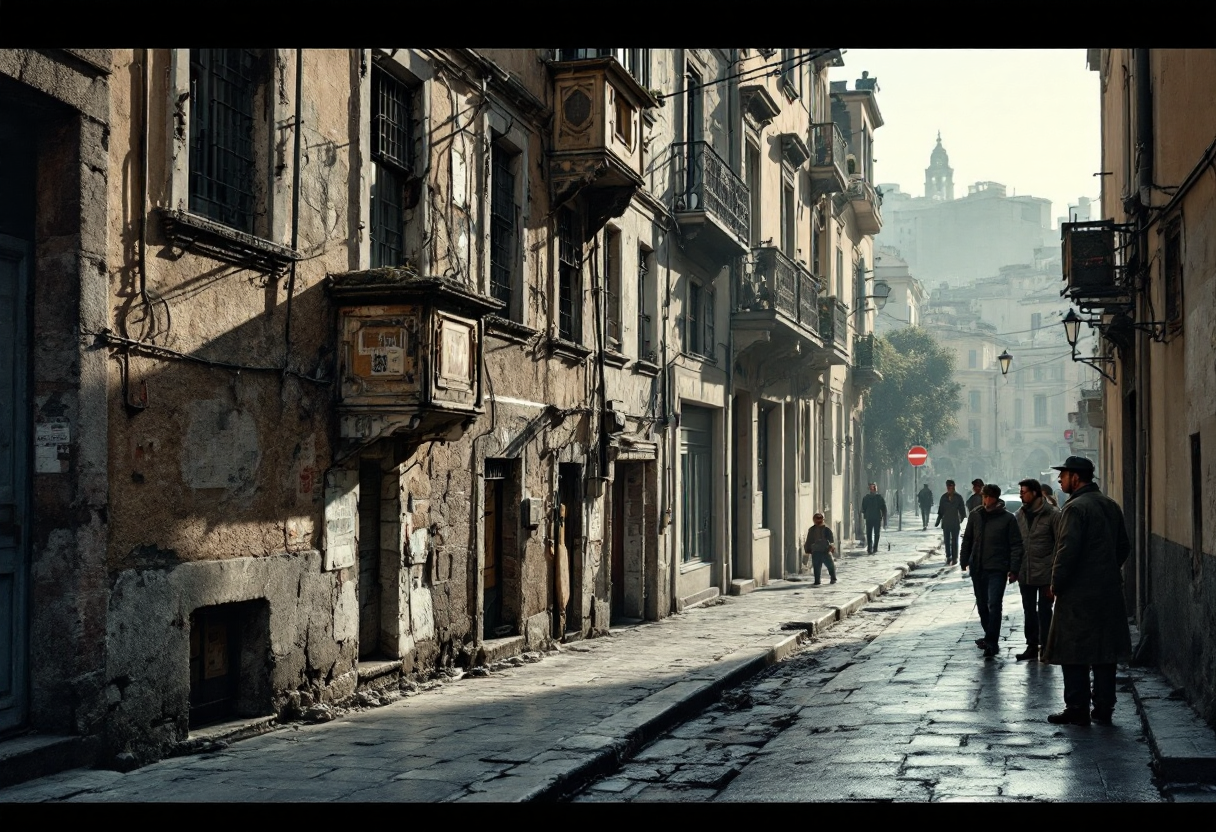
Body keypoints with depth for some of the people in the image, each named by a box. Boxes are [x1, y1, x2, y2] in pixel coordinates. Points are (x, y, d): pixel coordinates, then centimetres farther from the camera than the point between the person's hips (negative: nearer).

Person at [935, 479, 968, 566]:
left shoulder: (958, 497, -3)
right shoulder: (944, 497, 4)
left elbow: (962, 509, 1)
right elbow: (940, 510, 9)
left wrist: (962, 518, -8)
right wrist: (938, 521, 6)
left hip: (955, 522, -2)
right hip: (946, 522, 2)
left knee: (954, 541, 1)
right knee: (947, 541, 5)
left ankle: (954, 558, 7)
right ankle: (948, 557, 13)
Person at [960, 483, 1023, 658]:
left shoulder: (1007, 518, -6)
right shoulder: (975, 516, 5)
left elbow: (1016, 545, -5)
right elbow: (967, 540, 14)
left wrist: (1014, 569, -10)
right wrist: (964, 561, 10)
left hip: (997, 569, -5)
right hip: (977, 568, 5)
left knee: (994, 605, -13)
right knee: (982, 605, 14)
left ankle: (991, 642, -11)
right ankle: (990, 637, 30)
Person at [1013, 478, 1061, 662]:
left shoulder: (1052, 514, -10)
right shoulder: (1020, 514, 8)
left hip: (1045, 573, -6)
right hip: (1025, 573, 6)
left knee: (1044, 610, 2)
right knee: (1029, 611, 12)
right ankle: (1032, 646, 21)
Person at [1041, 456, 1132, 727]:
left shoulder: (1075, 508, -14)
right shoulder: (1111, 506, 11)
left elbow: (1067, 551, -19)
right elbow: (1124, 546, 17)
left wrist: (1056, 585, -10)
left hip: (1078, 593, -8)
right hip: (1109, 591, 8)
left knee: (1073, 653, -1)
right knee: (1104, 651, 10)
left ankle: (1077, 709, 1)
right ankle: (1104, 709, 14)